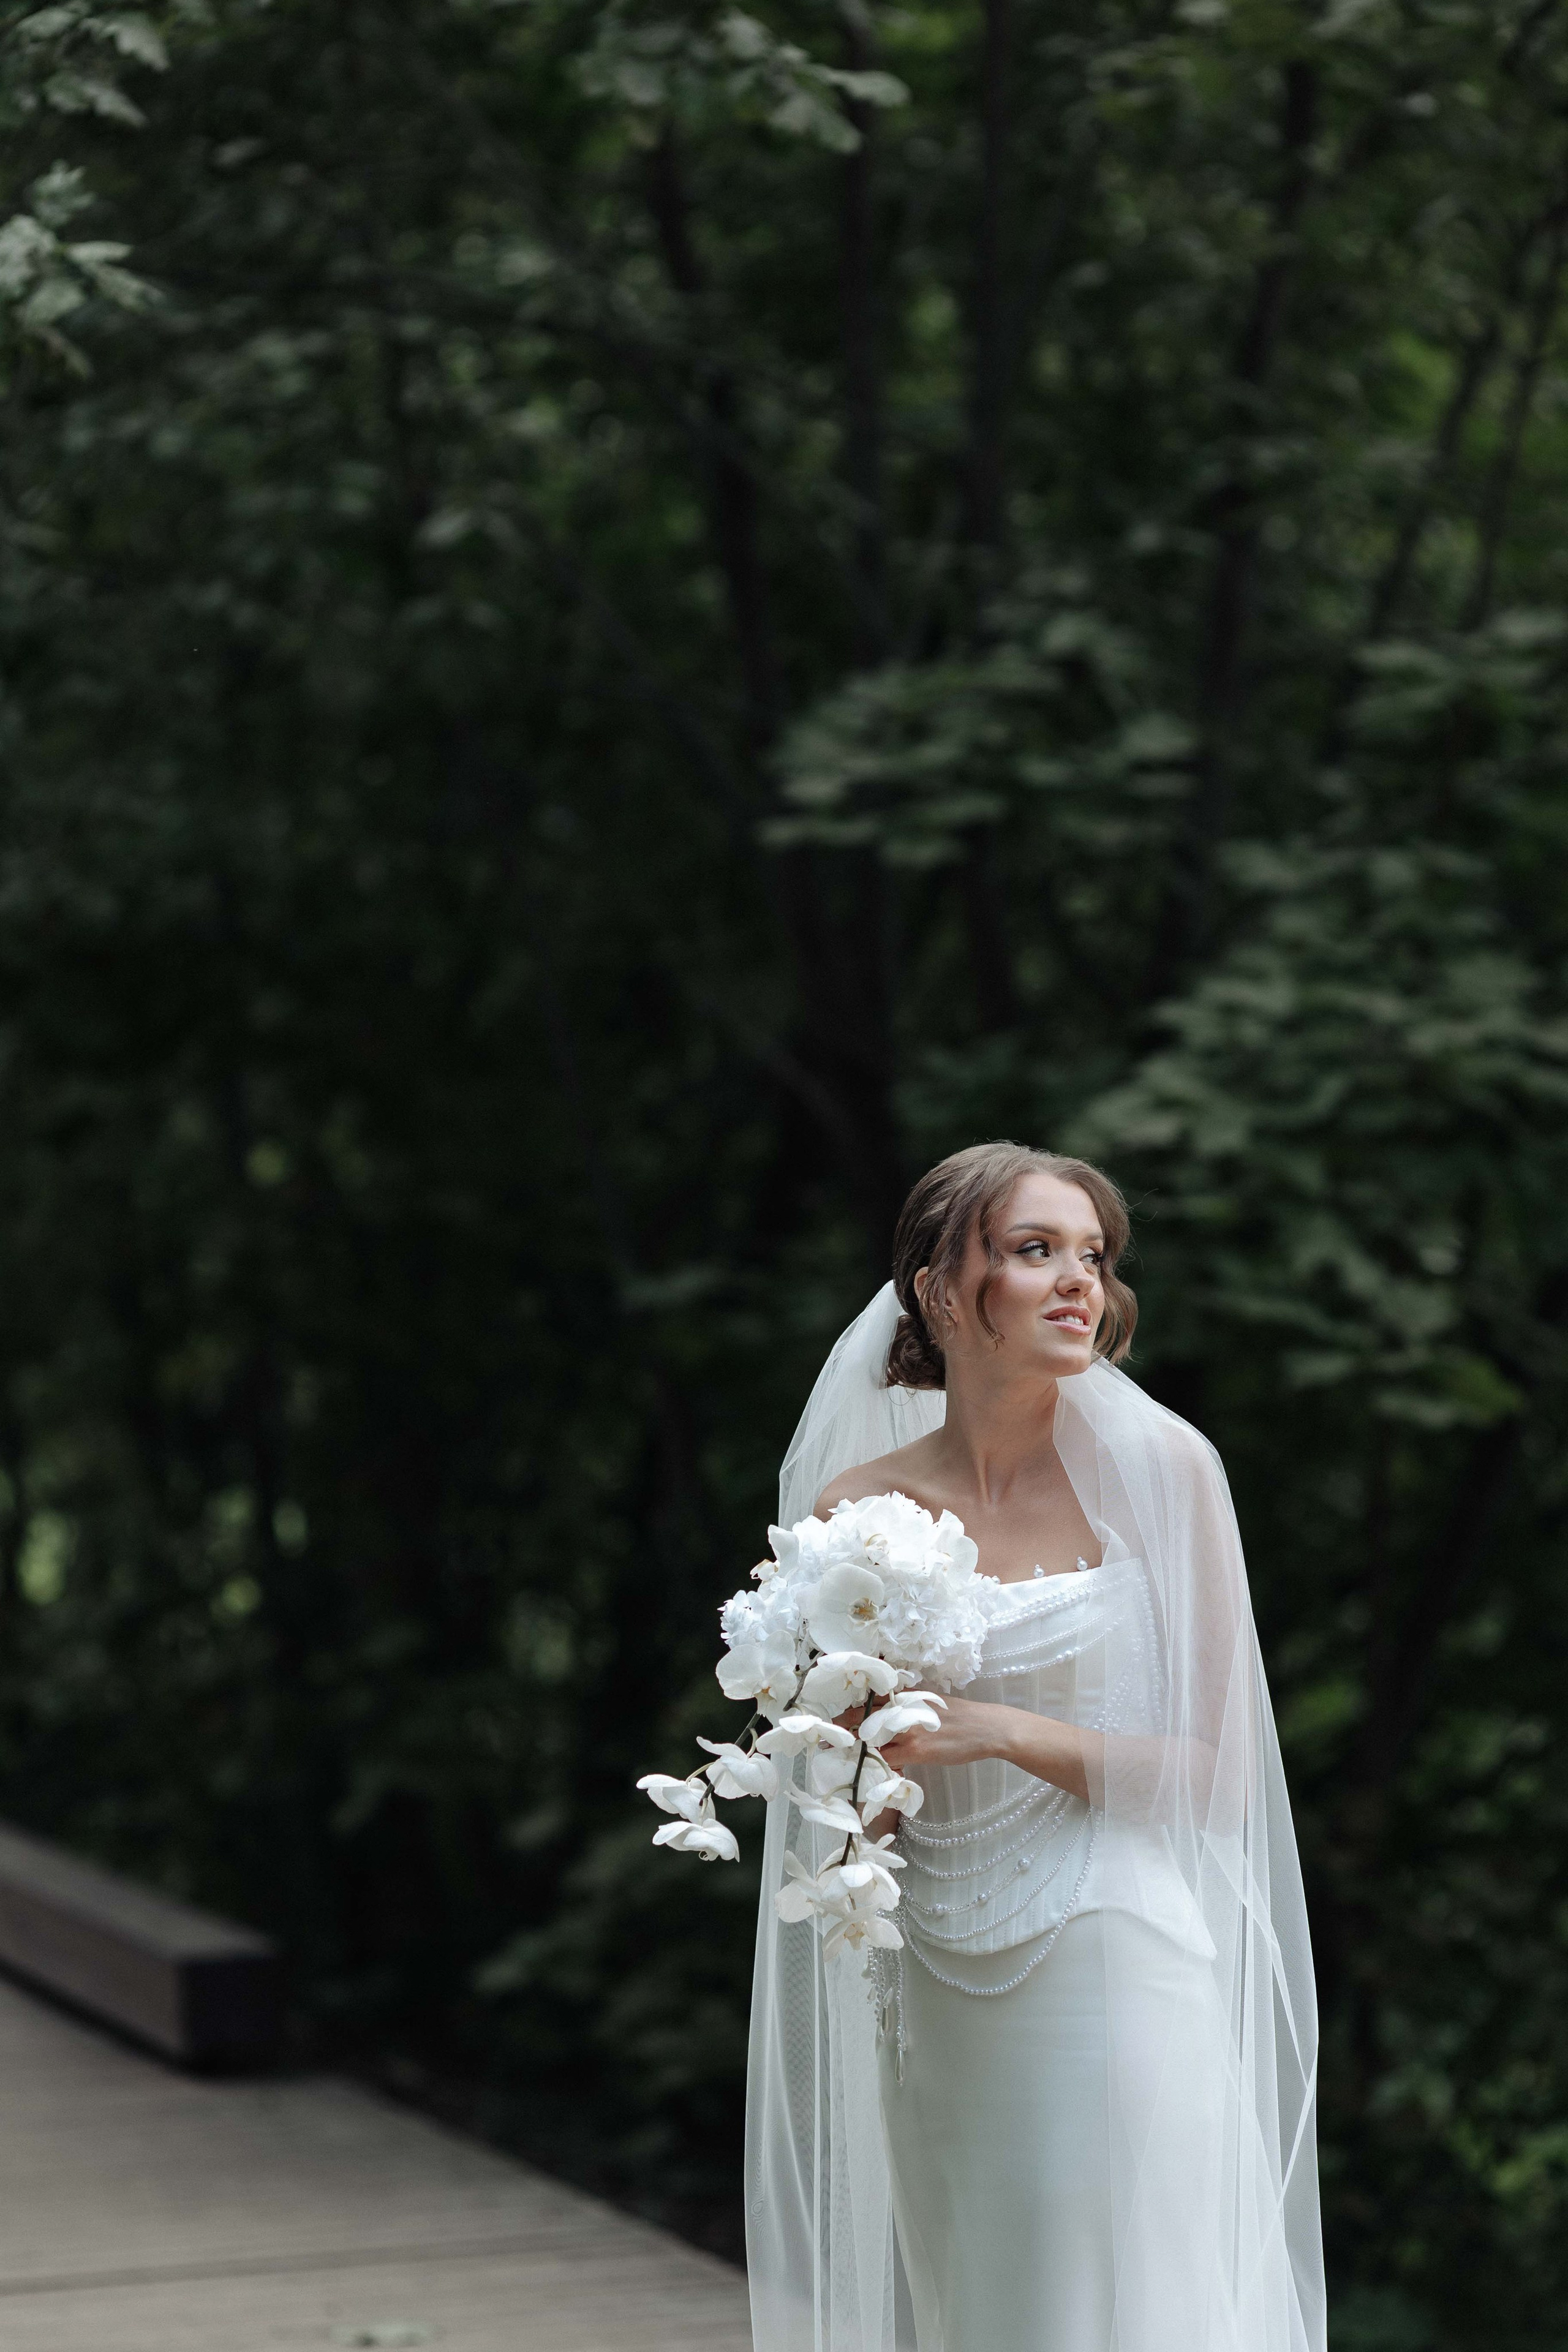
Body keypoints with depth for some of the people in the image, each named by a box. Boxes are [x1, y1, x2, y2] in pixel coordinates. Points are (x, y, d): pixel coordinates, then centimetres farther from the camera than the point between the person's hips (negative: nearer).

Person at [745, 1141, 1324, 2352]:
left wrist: (1007, 1732, -14)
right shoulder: (858, 1510, 3)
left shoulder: (1159, 1470, -3)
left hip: (1120, 1979, -2)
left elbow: (1217, 1774, -4)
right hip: (939, 2012, 2)